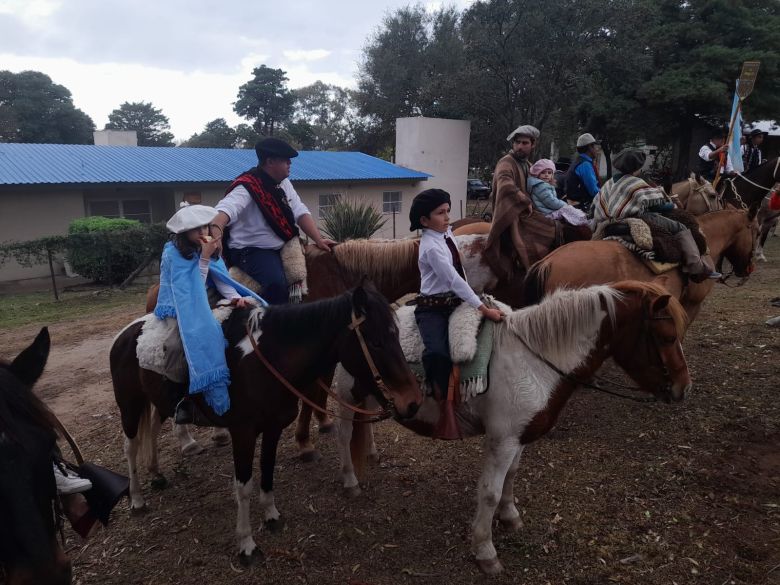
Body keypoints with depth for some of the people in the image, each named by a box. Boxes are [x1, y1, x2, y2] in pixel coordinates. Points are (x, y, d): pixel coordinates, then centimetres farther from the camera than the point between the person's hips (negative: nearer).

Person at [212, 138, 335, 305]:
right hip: (252, 251, -9)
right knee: (277, 284, -32)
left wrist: (319, 240, -7)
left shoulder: (284, 183, 6)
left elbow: (300, 212, 4)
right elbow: (226, 209, -36)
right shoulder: (248, 187, -19)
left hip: (281, 248, 9)